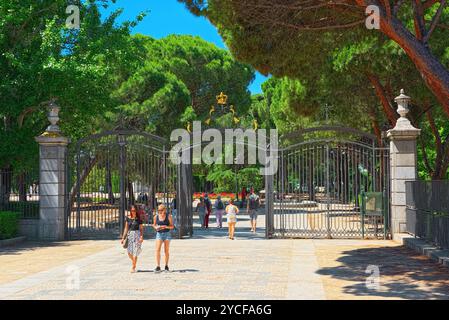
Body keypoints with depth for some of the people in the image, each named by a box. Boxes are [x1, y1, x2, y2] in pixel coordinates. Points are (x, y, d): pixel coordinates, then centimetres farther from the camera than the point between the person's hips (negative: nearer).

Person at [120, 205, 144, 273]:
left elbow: (141, 228, -2)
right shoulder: (128, 218, 6)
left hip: (137, 234, -3)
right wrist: (123, 238, 7)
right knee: (129, 252, 0)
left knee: (135, 252, -6)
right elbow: (126, 228, 10)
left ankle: (133, 267, 2)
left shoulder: (138, 219, -1)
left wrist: (141, 237, -16)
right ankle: (134, 262, 30)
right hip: (130, 235, 3)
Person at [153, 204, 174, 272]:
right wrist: (156, 227, -8)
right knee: (157, 250, -12)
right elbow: (154, 224, 14)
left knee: (166, 251, 4)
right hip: (159, 234, 1)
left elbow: (172, 226, -2)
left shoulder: (168, 216, -4)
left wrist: (166, 227, -20)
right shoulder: (156, 216, 1)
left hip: (167, 234, -1)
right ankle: (158, 266, -14)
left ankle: (166, 266, 16)